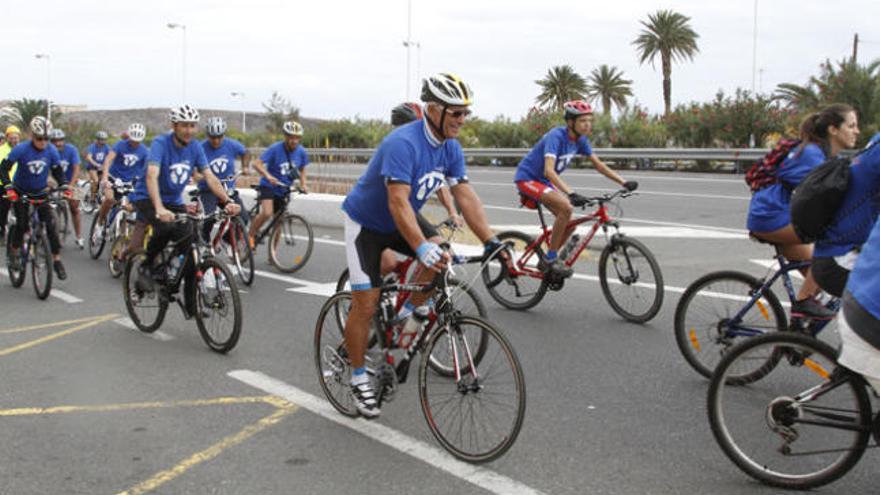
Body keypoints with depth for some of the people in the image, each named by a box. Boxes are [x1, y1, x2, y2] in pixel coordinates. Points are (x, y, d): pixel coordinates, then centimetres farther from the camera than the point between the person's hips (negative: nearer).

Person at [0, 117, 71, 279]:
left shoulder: (52, 151, -13)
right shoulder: (21, 149, -21)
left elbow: (58, 172, -2)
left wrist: (65, 187, -18)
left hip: (41, 192, 2)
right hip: (21, 192, -2)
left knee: (51, 223, -10)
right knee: (22, 224, -10)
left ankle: (57, 260, -3)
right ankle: (14, 251, 16)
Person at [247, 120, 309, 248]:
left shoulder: (302, 152, -6)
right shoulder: (275, 149, -20)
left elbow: (301, 170, 13)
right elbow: (256, 163, -26)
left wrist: (303, 184, -4)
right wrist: (268, 176, -42)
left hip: (283, 189, 5)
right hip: (269, 186, -5)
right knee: (267, 213, -27)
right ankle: (250, 235, -4)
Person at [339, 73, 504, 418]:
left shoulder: (450, 148, -8)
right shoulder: (403, 143, -32)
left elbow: (466, 196, -10)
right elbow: (398, 202, -41)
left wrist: (491, 242, -20)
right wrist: (421, 248, -52)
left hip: (399, 222, 7)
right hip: (366, 223, -6)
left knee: (442, 256, -20)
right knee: (366, 304, -7)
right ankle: (358, 378, 10)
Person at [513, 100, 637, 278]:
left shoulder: (580, 139, -3)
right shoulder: (556, 136, -27)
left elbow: (598, 164, 3)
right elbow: (549, 170, -39)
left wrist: (623, 182, -7)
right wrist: (571, 193, -50)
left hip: (543, 182, 8)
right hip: (527, 178, -8)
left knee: (569, 222, 0)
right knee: (565, 207, -27)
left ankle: (547, 262, 18)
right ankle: (551, 259, -16)